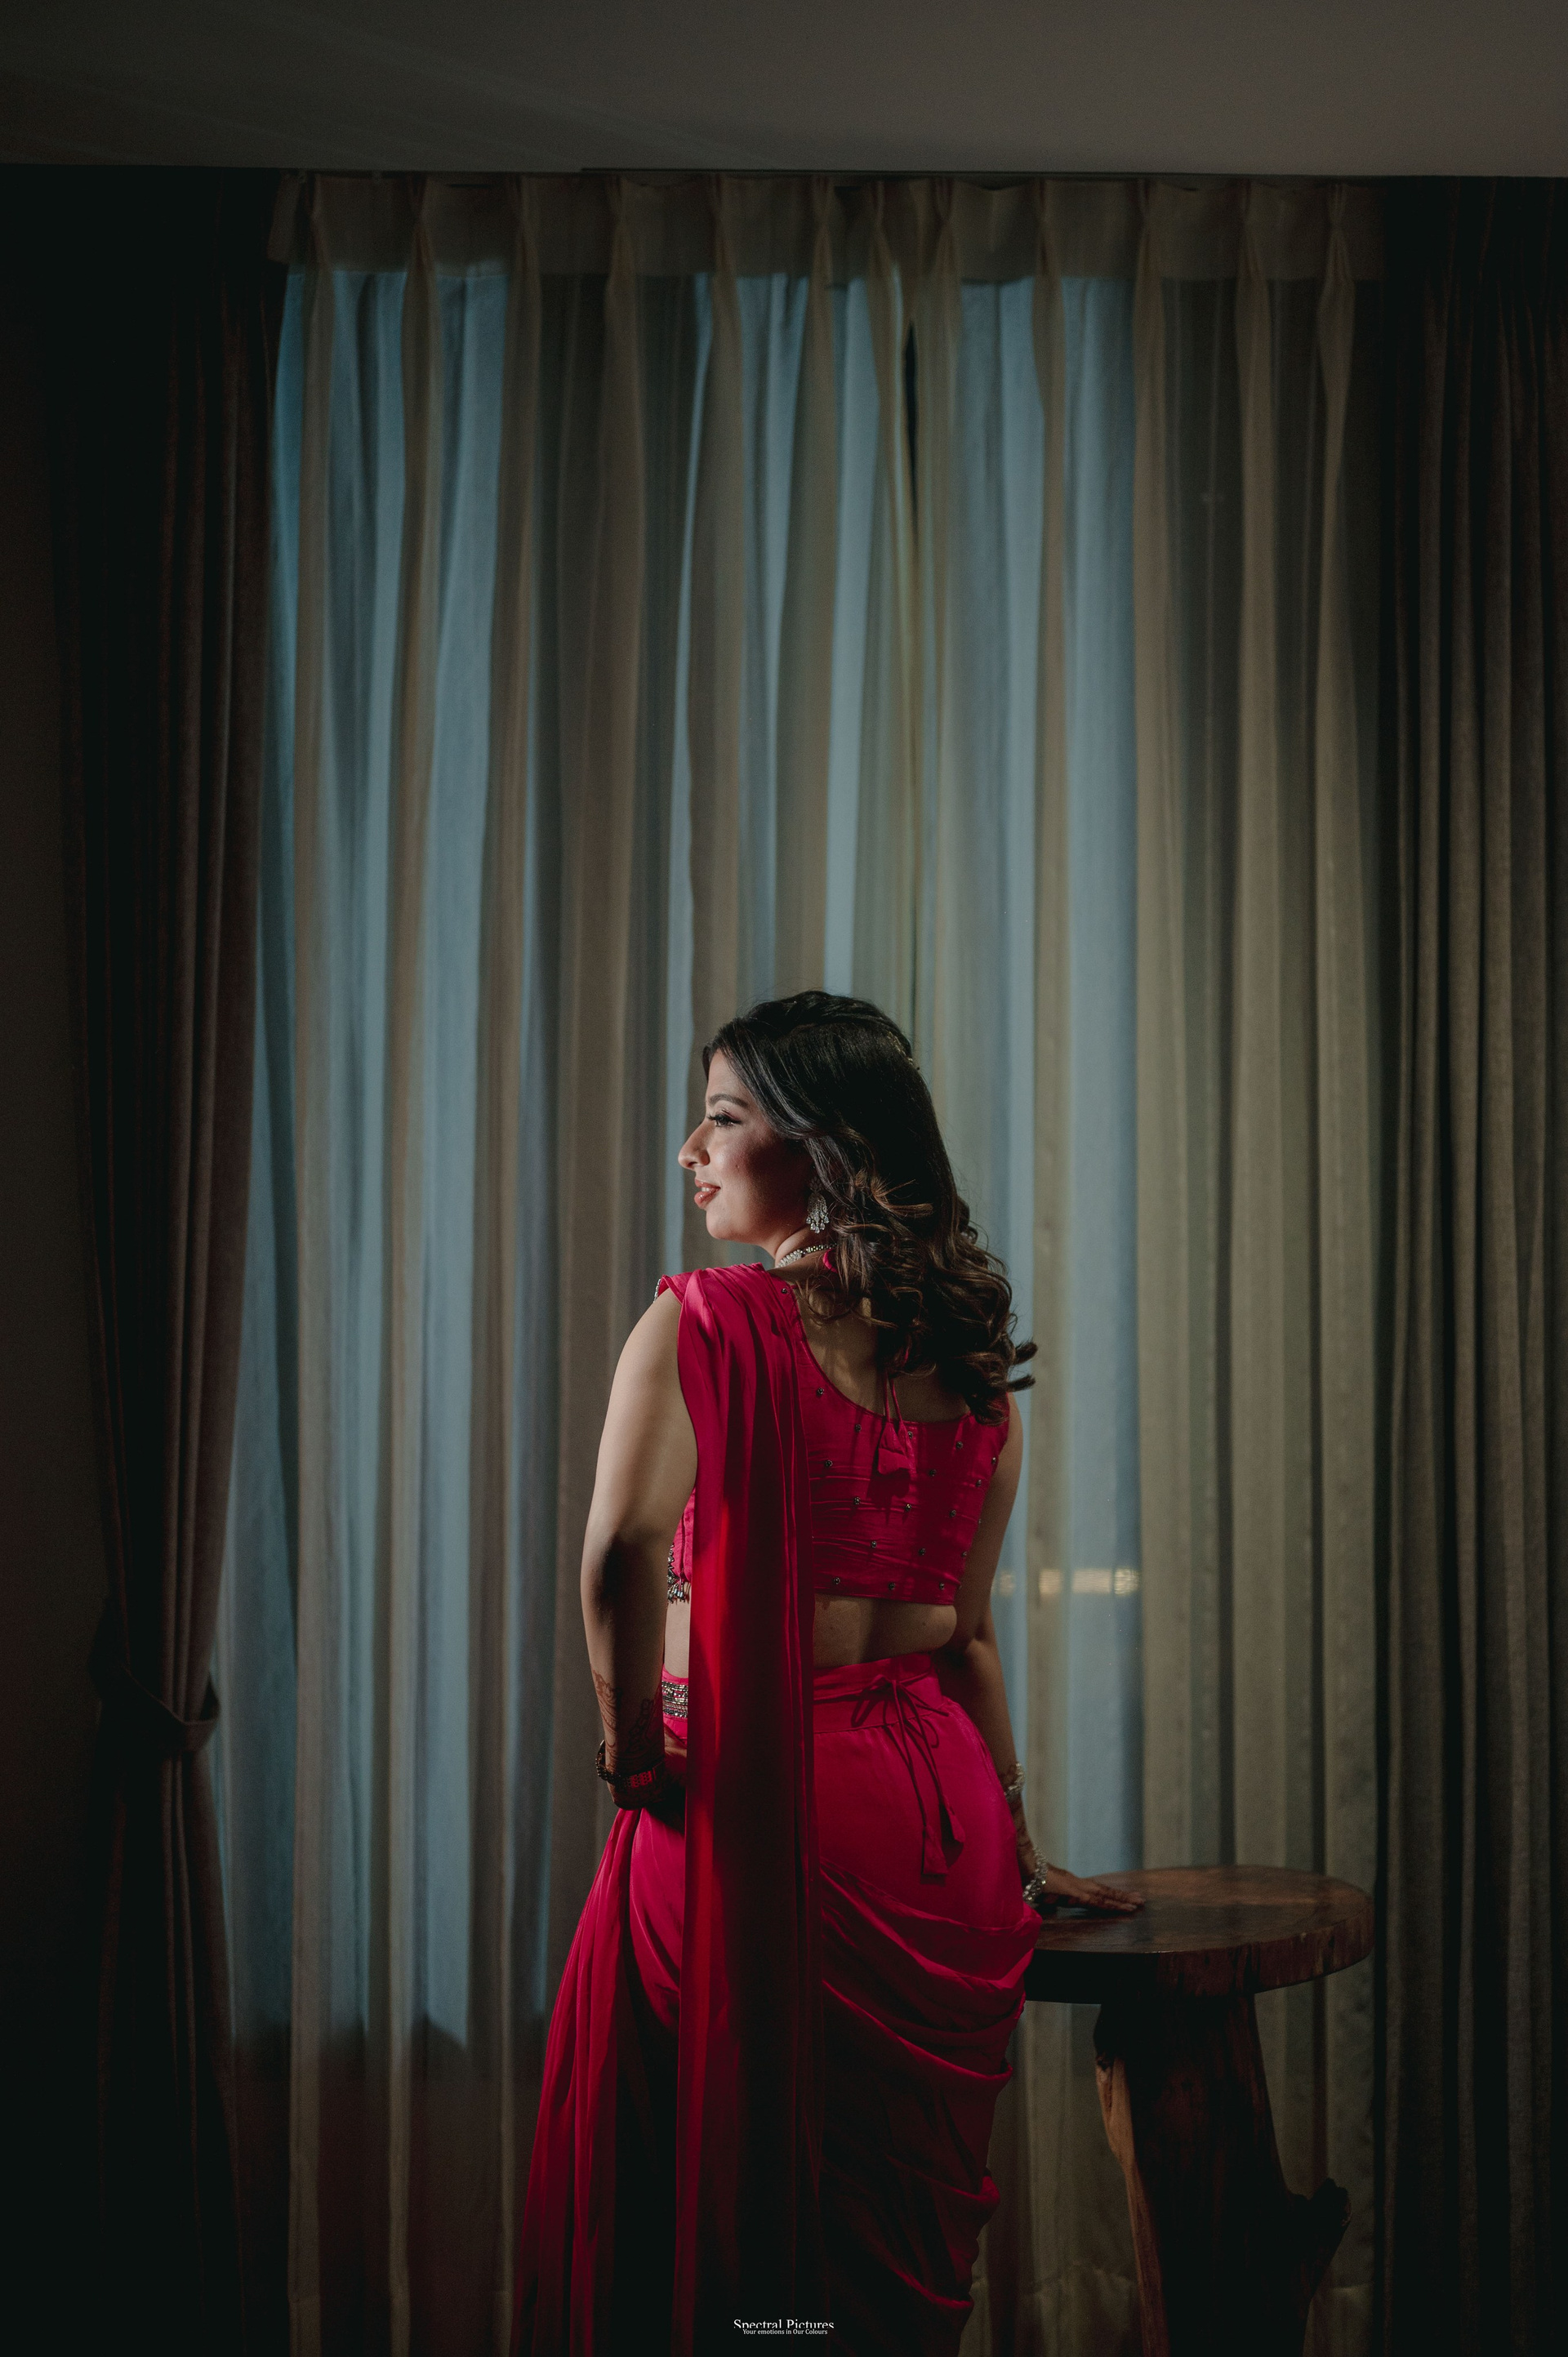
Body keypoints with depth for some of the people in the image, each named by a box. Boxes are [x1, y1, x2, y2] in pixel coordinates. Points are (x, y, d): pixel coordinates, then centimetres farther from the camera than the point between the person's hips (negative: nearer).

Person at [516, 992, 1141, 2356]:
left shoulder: (709, 1320, -10)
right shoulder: (966, 1356, 8)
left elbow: (623, 1551, -25)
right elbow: (966, 1628, 12)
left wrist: (634, 1748, -11)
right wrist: (1015, 1844, 19)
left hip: (756, 1800, -6)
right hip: (939, 1817, 6)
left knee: (705, 2217, 9)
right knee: (905, 2231, 18)